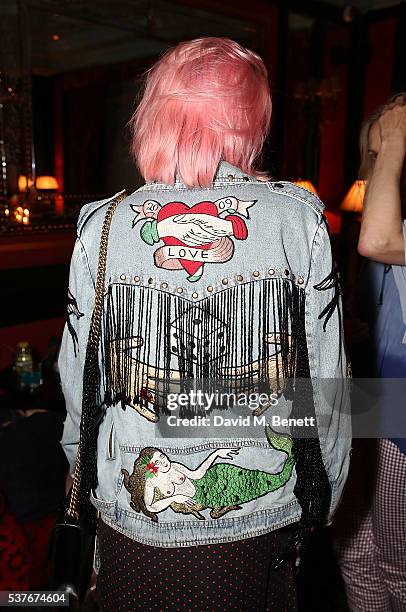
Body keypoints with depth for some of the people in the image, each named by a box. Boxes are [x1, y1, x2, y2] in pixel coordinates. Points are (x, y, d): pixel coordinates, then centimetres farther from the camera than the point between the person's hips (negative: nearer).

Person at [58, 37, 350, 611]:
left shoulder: (102, 226, -11)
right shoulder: (298, 220, -12)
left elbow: (80, 386, -2)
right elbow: (326, 384, -7)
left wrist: (87, 483, 16)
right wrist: (323, 500, 9)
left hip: (133, 516, 1)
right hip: (265, 519, 0)